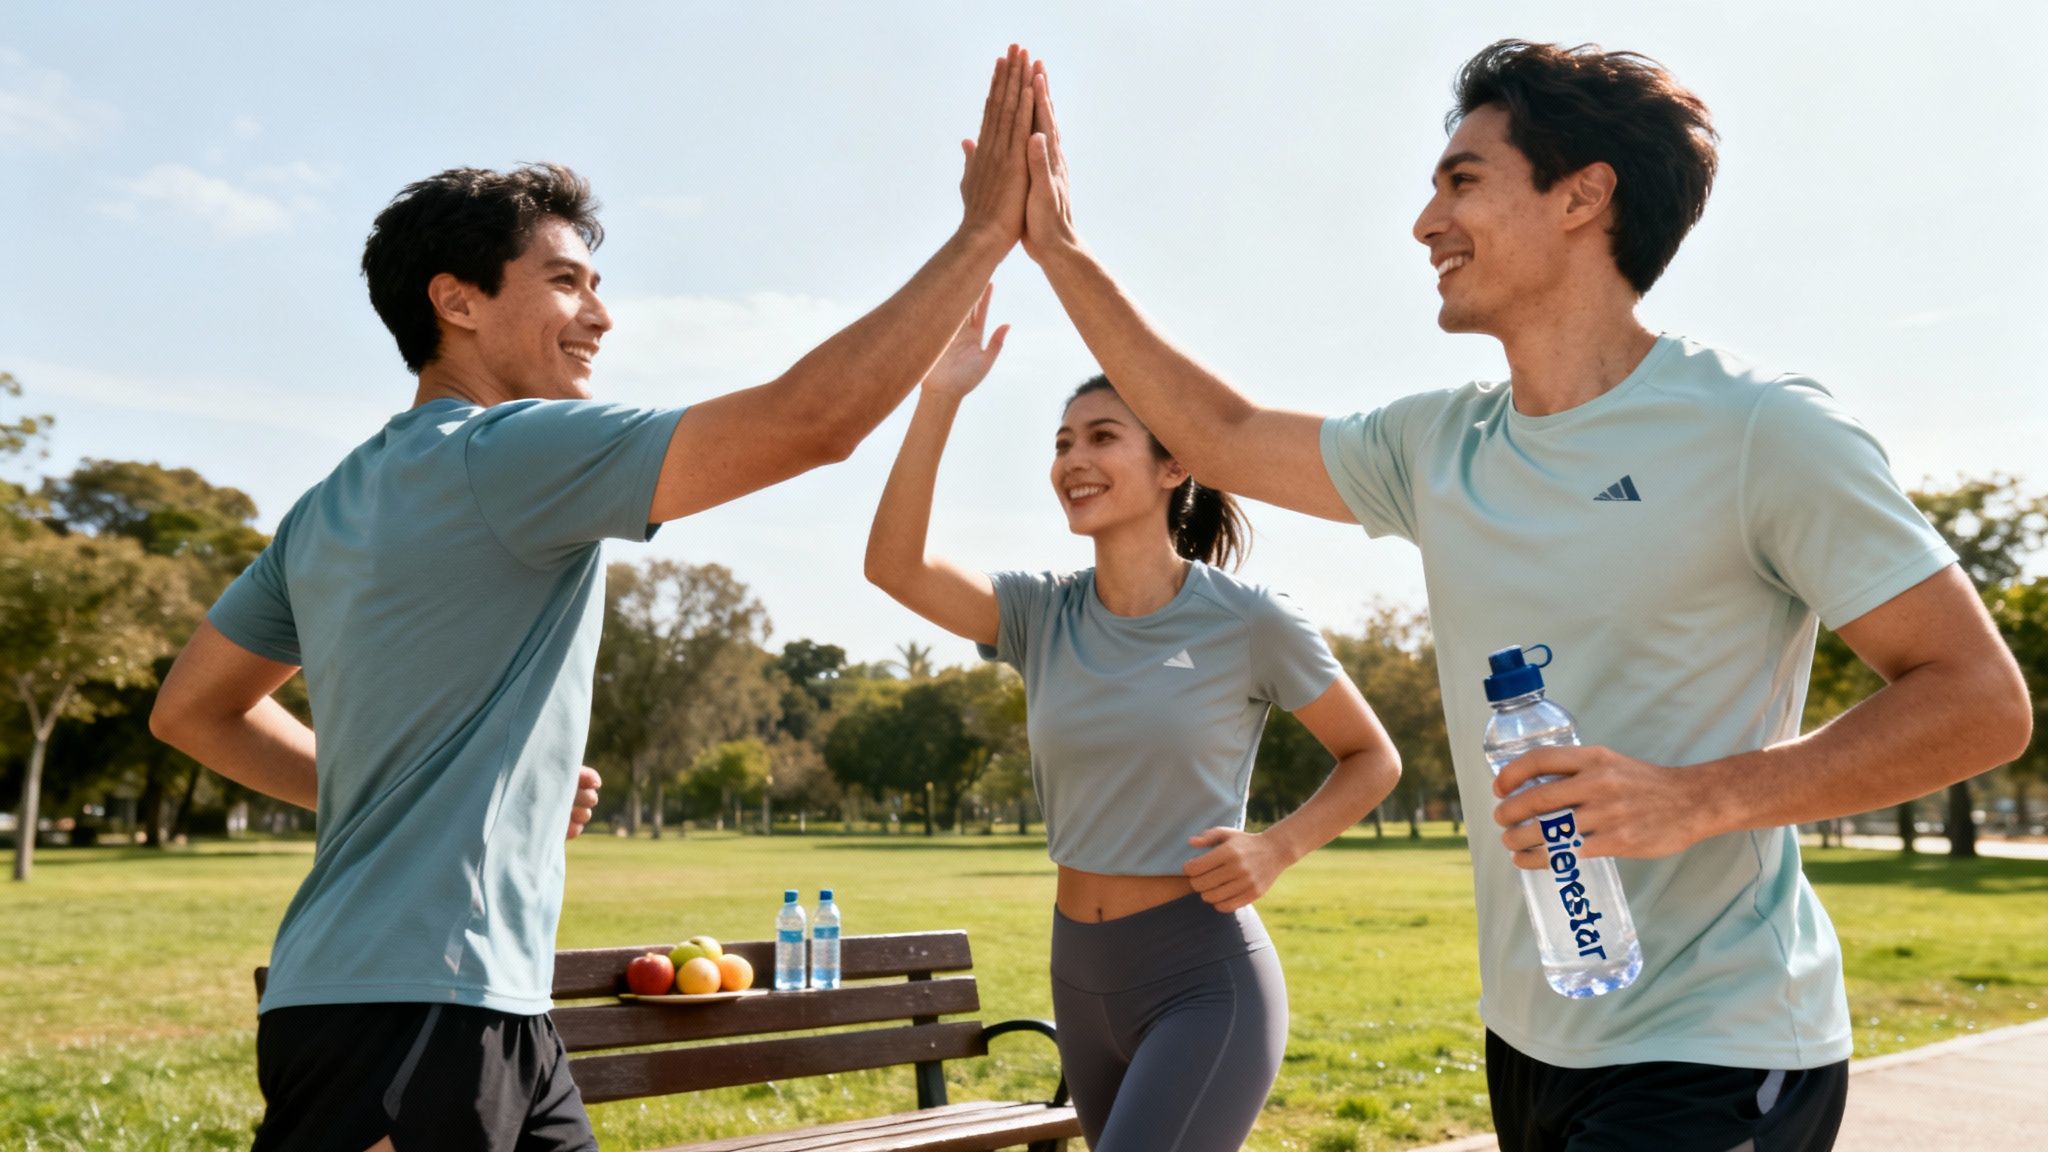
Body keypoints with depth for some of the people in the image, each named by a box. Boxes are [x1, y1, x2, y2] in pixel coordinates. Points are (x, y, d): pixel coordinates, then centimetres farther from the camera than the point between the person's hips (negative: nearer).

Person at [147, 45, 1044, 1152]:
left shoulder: (329, 506, 13)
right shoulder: (511, 450, -15)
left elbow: (191, 710, 21)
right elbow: (808, 421, -23)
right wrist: (985, 232, -16)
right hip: (406, 1013, -10)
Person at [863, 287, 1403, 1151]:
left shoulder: (1250, 622, -11)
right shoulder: (1041, 615, 0)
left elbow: (1373, 760, 1)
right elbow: (893, 565, -15)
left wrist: (1277, 848, -15)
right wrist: (939, 398, -21)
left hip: (1206, 979, -5)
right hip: (1079, 975, 6)